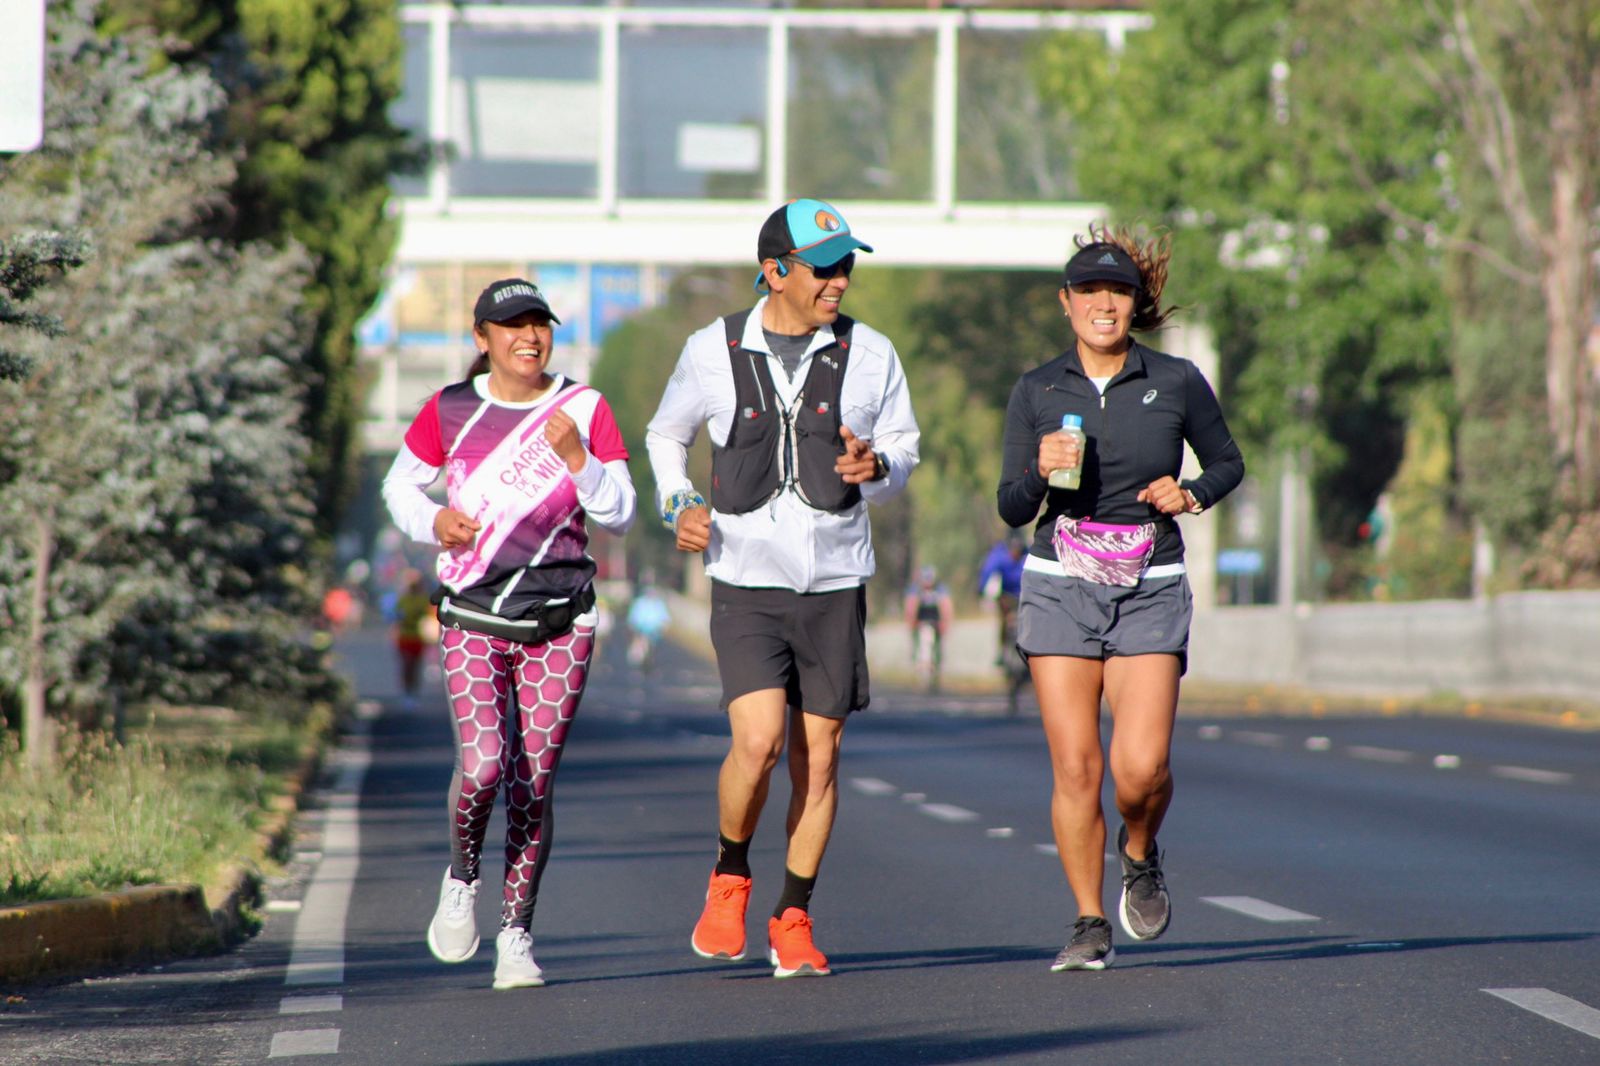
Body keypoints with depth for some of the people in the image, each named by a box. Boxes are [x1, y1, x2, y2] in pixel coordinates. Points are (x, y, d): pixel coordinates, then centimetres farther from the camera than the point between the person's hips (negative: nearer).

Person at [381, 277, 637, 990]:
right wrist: (433, 522, -4)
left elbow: (620, 516, 1)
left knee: (534, 781, -2)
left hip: (560, 625, 1)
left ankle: (516, 933, 10)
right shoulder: (451, 411, 3)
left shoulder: (585, 410, 3)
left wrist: (575, 457, -14)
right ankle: (461, 878, 11)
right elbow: (400, 484, 17)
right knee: (483, 763, -18)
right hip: (473, 620, -1)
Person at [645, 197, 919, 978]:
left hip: (836, 585, 2)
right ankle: (729, 878, 10)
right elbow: (664, 434, 16)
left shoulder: (869, 355, 2)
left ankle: (793, 921, 16)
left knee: (819, 757, 3)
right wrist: (678, 506, -2)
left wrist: (877, 467, -13)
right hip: (745, 583, -2)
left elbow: (903, 451, 10)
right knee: (758, 741, -17)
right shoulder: (714, 351, 0)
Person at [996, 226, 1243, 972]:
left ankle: (1140, 856, 20)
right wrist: (1040, 471, -17)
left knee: (1140, 768, -13)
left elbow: (1228, 463, 14)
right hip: (1061, 587, 1)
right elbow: (1013, 509, 4)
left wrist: (1191, 495, -6)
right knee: (1075, 768, -6)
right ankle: (1090, 924, 7)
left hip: (1150, 591, -1)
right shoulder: (1036, 392, 2)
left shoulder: (1177, 383, 0)